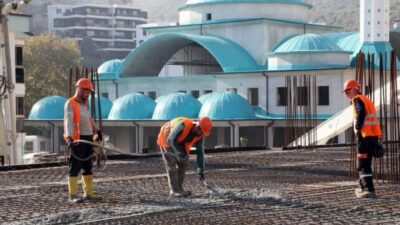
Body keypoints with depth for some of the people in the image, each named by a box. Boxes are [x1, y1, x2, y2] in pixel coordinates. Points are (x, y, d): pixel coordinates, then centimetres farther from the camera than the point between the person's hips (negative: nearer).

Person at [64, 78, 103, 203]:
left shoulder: (84, 104, 19)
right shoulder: (70, 104, -8)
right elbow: (68, 122, -21)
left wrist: (97, 131, 44)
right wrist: (69, 138, -33)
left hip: (88, 139, 8)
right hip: (77, 140, -8)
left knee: (88, 167, 10)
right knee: (75, 167, -7)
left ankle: (88, 193, 17)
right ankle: (73, 195, -6)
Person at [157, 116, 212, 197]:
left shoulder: (199, 136, -16)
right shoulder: (183, 125, -38)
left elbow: (200, 152, -14)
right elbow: (171, 140, -35)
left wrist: (200, 170, -17)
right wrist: (180, 153, -33)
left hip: (178, 143, 7)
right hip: (166, 140, -7)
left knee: (183, 163, 3)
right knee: (172, 164, -11)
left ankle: (179, 188, 11)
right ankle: (174, 191, -9)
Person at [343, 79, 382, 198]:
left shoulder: (358, 99, -5)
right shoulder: (367, 100, 21)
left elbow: (361, 113, -24)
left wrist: (357, 128, -16)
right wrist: (377, 136, 19)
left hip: (365, 136, -9)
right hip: (374, 135, 9)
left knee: (363, 165, -7)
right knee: (366, 162, 21)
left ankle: (369, 190, -15)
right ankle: (364, 187, 32)